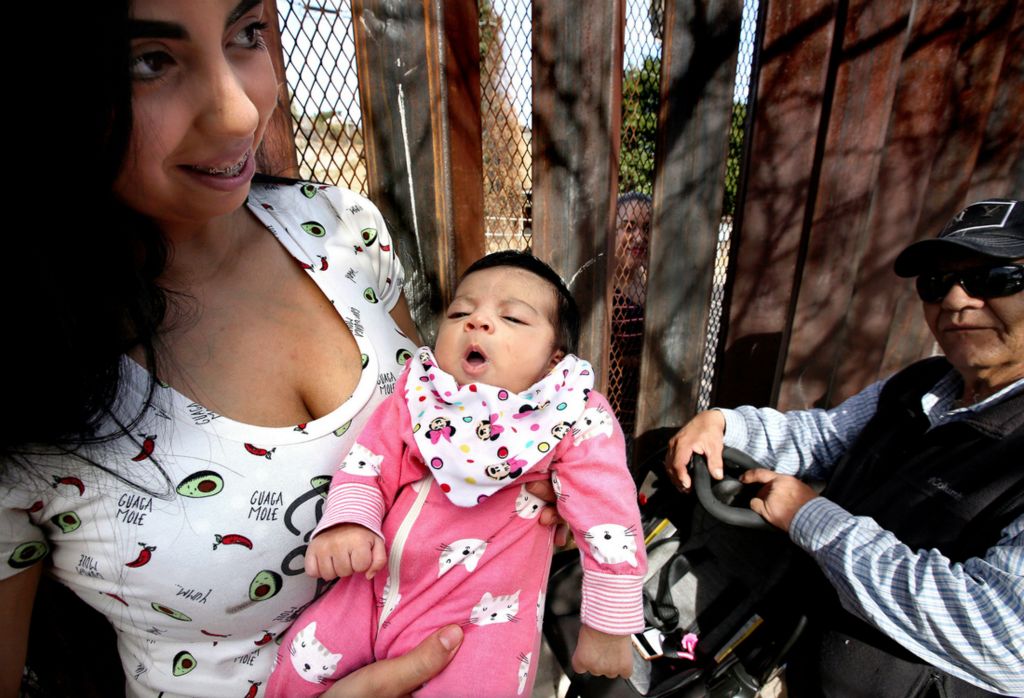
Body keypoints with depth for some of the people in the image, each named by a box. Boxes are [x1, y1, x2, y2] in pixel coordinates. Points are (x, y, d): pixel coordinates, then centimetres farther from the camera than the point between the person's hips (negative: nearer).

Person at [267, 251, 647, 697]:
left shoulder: (574, 422, -16)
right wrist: (347, 520, -18)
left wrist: (608, 625, -7)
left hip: (484, 615, -3)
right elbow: (368, 461, 1)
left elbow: (609, 522, -12)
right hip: (378, 590, 4)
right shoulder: (418, 397, -4)